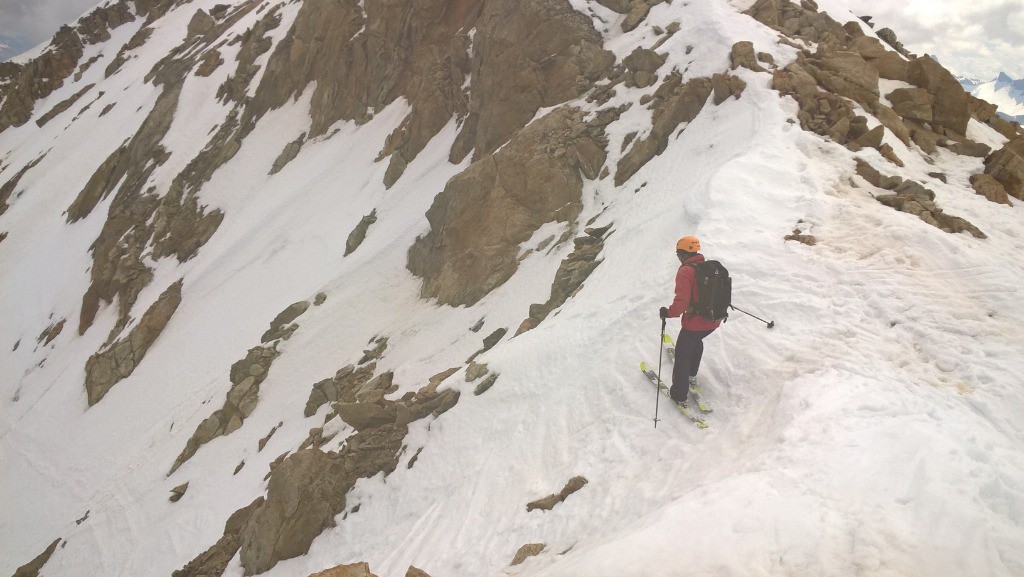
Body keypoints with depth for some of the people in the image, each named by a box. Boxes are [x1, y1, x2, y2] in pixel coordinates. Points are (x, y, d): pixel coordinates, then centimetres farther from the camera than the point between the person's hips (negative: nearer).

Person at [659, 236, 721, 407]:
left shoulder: (685, 272, -19)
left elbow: (682, 301, -27)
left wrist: (669, 312, -12)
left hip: (694, 323, -7)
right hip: (714, 322, 7)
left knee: (682, 356, 11)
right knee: (697, 341, 36)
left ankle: (679, 395, 17)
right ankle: (691, 375, 50)